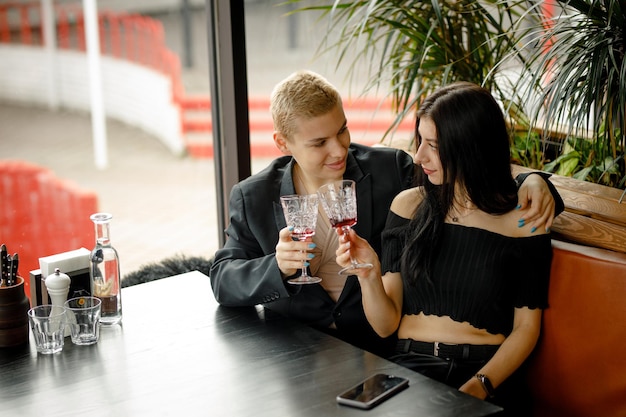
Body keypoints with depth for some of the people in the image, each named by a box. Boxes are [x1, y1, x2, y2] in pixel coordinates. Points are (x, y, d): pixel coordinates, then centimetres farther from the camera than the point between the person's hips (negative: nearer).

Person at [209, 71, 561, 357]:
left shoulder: (391, 170, 0)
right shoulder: (253, 198, 3)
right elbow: (223, 280, 0)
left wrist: (530, 183, -16)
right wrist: (277, 267, -21)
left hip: (381, 353, -1)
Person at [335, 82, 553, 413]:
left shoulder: (522, 221, -1)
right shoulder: (408, 205, 6)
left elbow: (526, 327, 3)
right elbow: (386, 325, 5)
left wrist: (478, 387, -12)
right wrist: (369, 276, -15)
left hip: (485, 371, -2)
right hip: (408, 365, 2)